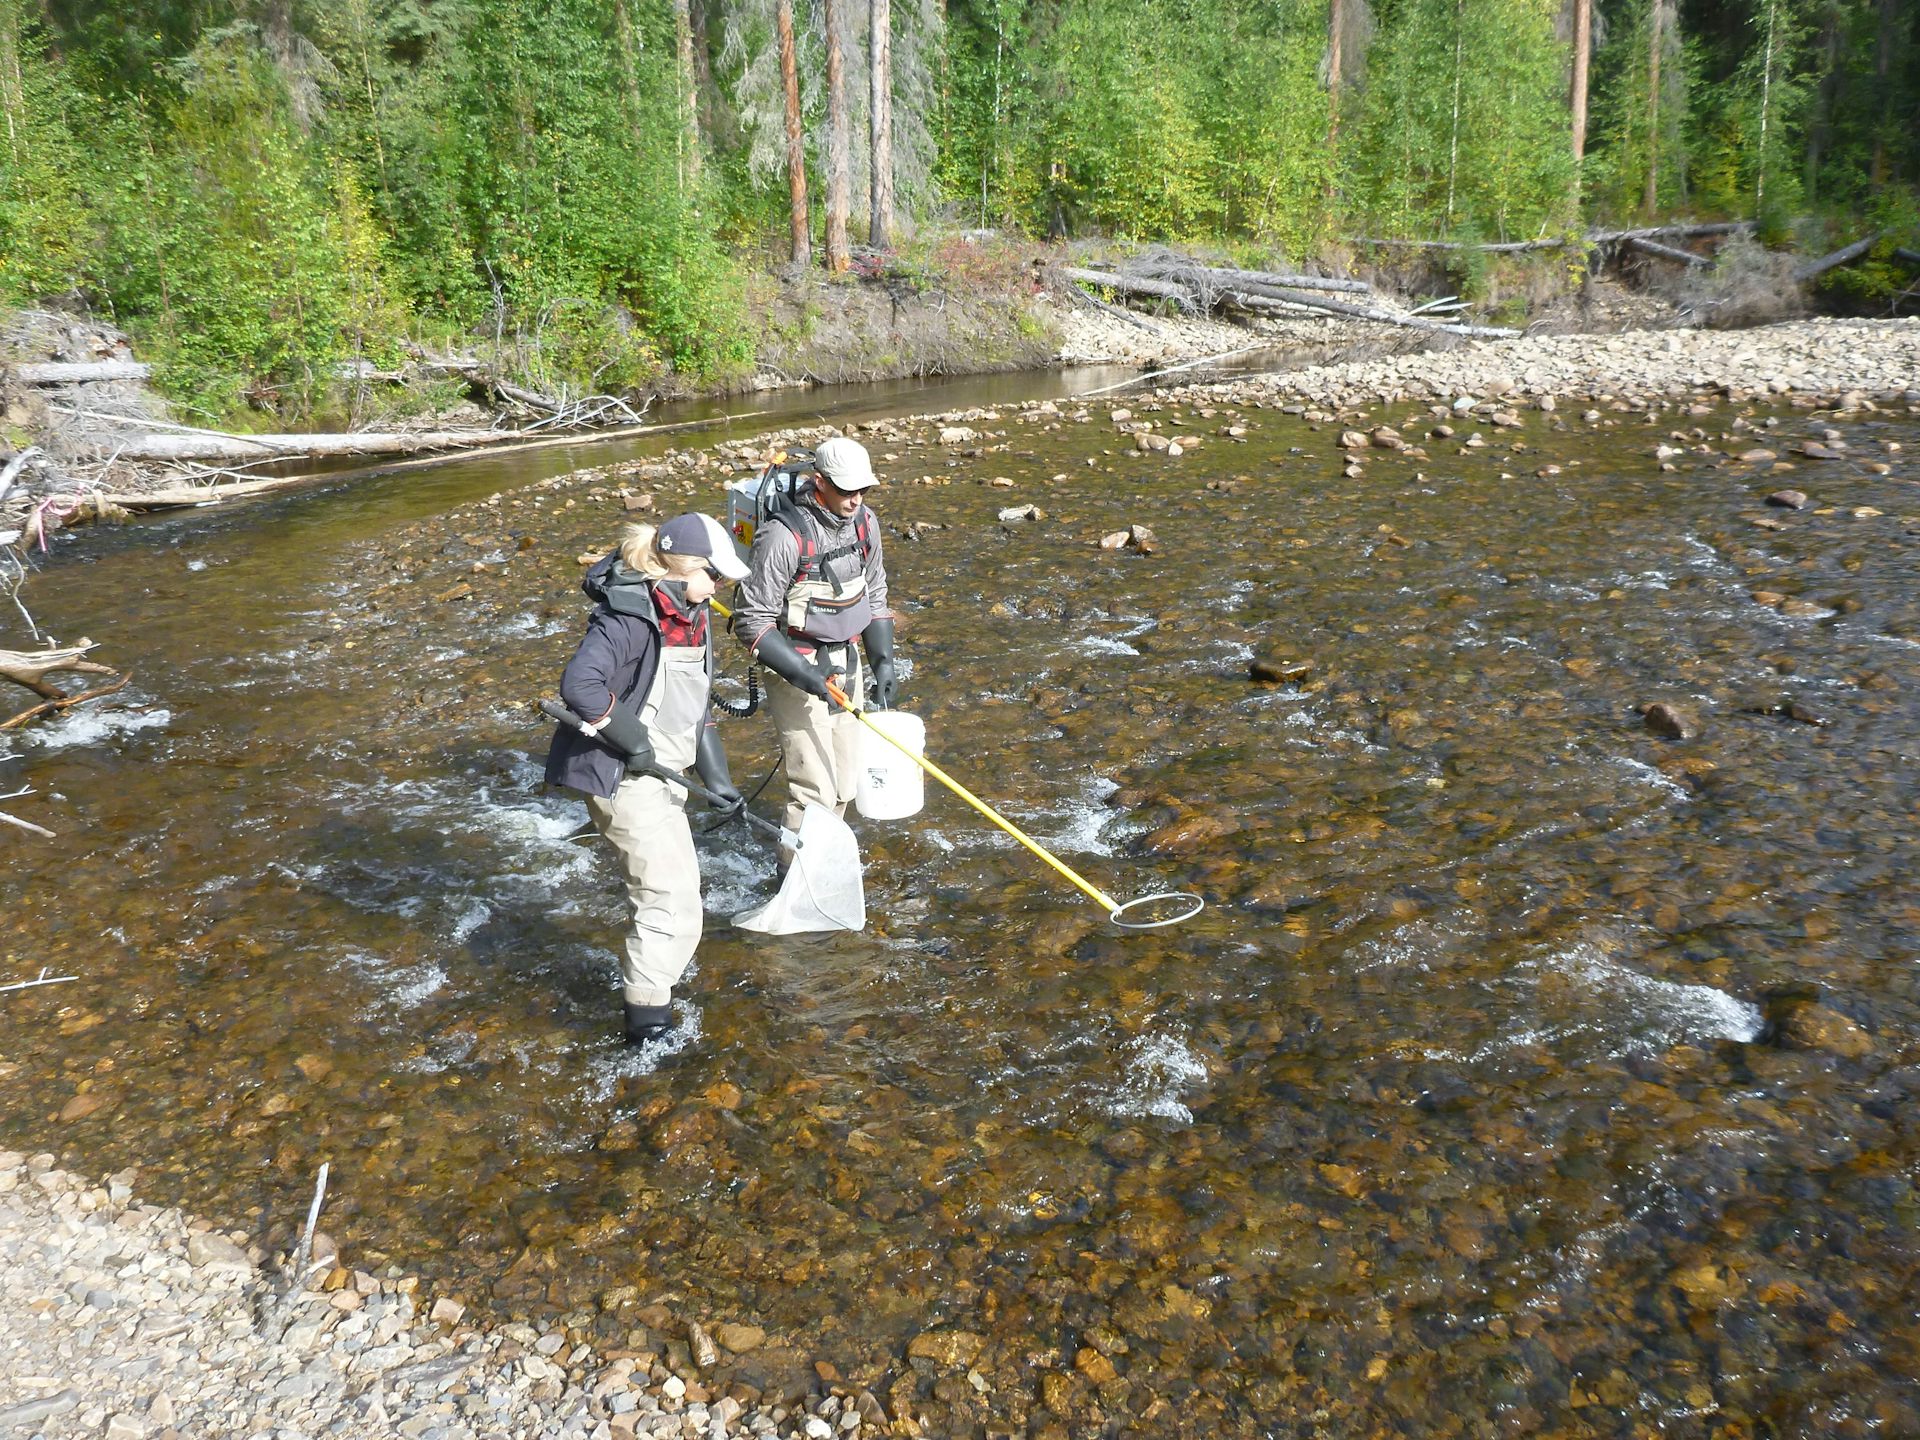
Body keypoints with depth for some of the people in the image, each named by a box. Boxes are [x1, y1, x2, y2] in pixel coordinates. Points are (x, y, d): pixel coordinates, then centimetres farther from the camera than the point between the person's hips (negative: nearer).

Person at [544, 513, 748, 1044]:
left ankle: (647, 976, 45)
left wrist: (715, 773, 10)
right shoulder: (631, 617, -23)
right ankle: (648, 1015, 4)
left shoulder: (689, 614, 6)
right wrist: (635, 741, -26)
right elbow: (579, 683, -35)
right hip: (621, 776, -10)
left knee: (676, 879, 24)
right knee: (670, 894, -7)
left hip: (655, 772, 10)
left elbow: (693, 702, 14)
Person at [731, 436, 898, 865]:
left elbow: (875, 598, 15)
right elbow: (751, 620, -18)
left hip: (846, 667, 8)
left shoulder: (864, 523, 1)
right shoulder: (784, 536, -22)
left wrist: (883, 661, 9)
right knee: (814, 789, -7)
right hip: (799, 673, -7)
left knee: (843, 784, 15)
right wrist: (799, 672, -24)